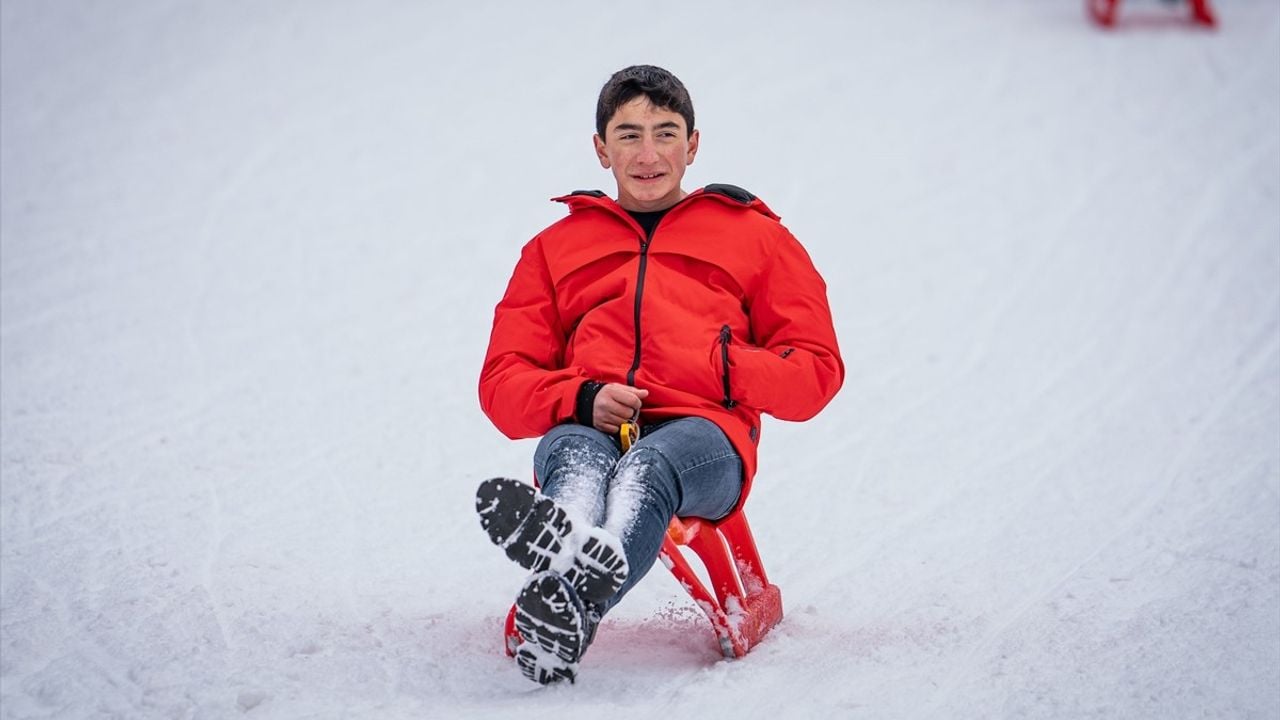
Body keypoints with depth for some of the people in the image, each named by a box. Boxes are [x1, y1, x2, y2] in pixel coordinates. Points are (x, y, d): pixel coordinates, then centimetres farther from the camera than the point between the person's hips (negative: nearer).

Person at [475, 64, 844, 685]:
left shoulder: (755, 236, 25)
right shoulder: (554, 249, 29)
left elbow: (817, 369, 17)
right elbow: (504, 383, 19)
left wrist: (729, 371, -4)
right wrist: (582, 399, -4)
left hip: (700, 433, -2)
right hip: (585, 430, 2)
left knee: (646, 468, -39)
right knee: (579, 460, -37)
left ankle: (571, 608, -70)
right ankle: (574, 542, -72)